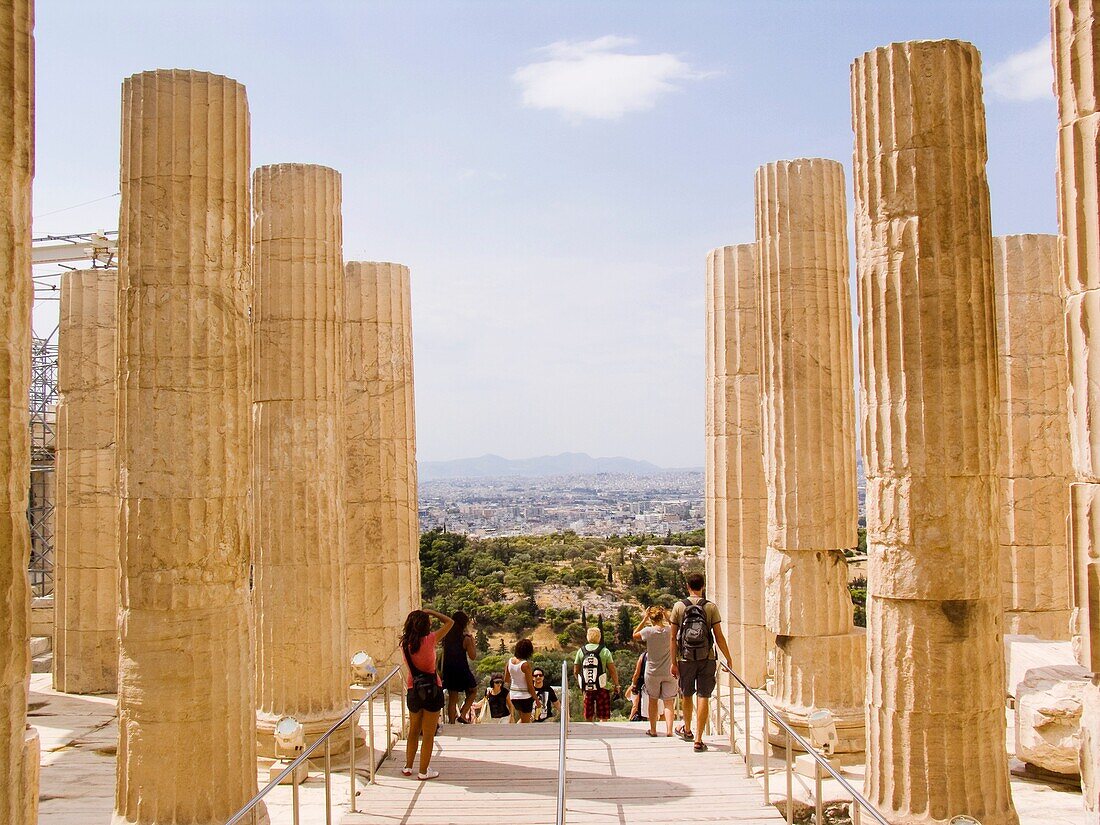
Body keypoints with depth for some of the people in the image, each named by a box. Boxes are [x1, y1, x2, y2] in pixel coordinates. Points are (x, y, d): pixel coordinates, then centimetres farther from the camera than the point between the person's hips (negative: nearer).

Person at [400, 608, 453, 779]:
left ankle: (408, 767, 29)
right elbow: (450, 622, -7)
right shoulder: (429, 640, -16)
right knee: (429, 734, 5)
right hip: (431, 690, -5)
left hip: (413, 691, 5)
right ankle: (424, 771, 11)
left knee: (413, 731, 21)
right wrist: (430, 612, 2)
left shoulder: (405, 644, -3)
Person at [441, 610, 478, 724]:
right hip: (462, 670, -4)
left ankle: (452, 723, 11)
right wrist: (472, 640, -4)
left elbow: (444, 653, 7)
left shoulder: (446, 637, 0)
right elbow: (473, 656, -8)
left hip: (448, 671, 4)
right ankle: (462, 715, 5)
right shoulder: (466, 638, -15)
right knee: (472, 692, 19)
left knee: (452, 698, 12)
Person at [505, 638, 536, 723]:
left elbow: (506, 680, 9)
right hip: (525, 696, -6)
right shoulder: (525, 664, -19)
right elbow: (529, 685, -15)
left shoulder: (510, 661, -1)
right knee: (525, 723, 7)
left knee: (522, 718, 26)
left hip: (513, 696, 6)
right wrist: (536, 699, -4)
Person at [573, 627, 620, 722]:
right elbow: (612, 670, -5)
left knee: (588, 718, 13)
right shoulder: (604, 651, -4)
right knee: (603, 717, 3)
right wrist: (616, 685, 7)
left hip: (587, 689, 3)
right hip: (602, 689, -3)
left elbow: (576, 671, 8)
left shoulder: (581, 651, 5)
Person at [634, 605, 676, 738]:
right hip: (668, 672, 0)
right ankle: (669, 729, -12)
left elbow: (635, 635, 8)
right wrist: (668, 617, 7)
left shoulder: (648, 631, -12)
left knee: (653, 700, 15)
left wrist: (644, 620, 4)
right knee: (668, 702, 2)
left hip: (652, 672, 0)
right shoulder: (670, 630, -9)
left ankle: (653, 730, 21)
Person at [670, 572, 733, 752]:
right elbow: (719, 637, -4)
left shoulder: (679, 606, -2)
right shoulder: (711, 607, -3)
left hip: (685, 659, 1)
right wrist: (728, 659, 6)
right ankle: (698, 740, -2)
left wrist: (673, 662, 4)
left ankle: (687, 730, 39)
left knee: (687, 695, 19)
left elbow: (672, 637, -1)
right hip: (707, 659, -1)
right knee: (703, 697, 1)